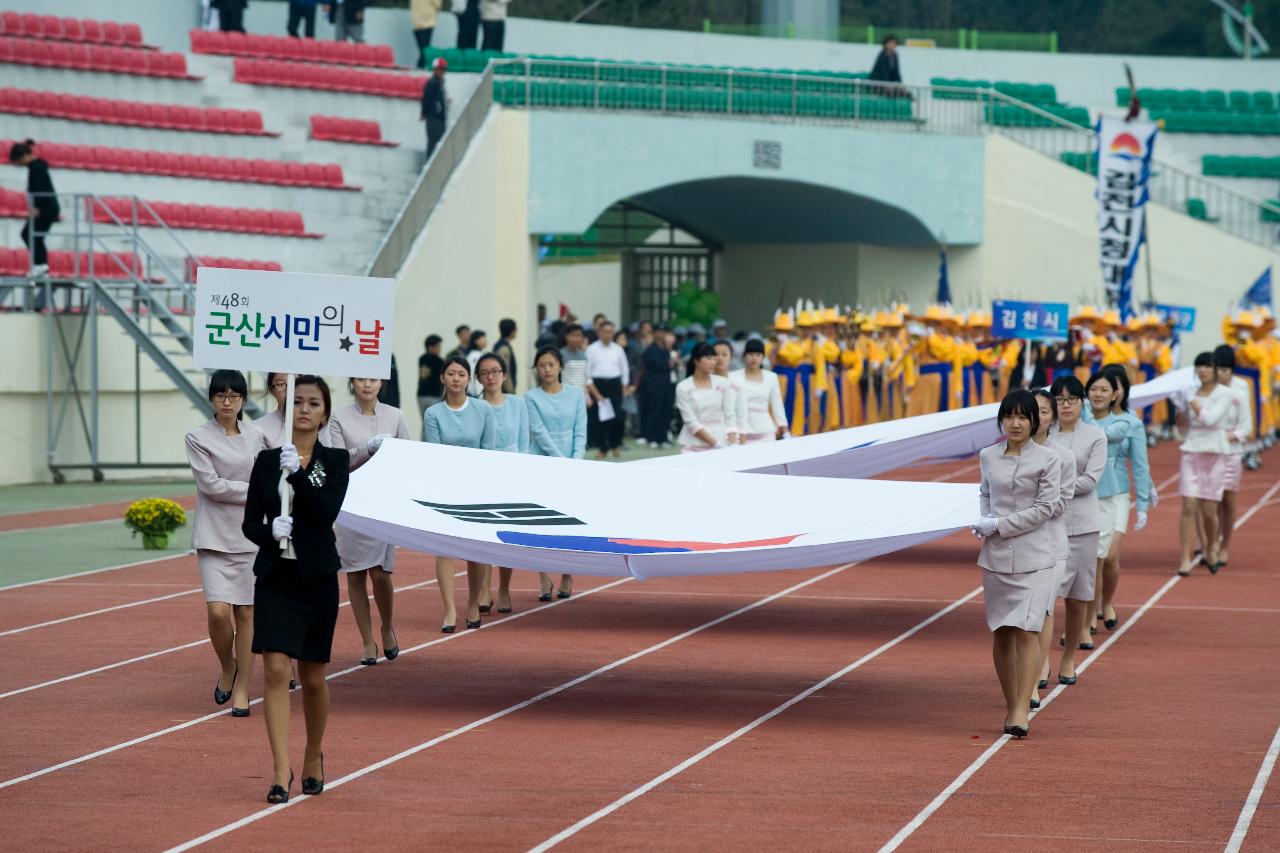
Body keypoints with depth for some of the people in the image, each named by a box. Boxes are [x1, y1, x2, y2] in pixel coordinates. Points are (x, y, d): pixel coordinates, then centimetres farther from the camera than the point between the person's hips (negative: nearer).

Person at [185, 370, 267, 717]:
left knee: (246, 611, 2)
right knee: (218, 610, -14)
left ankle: (242, 689, 10)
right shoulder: (198, 437, -2)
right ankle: (227, 667, 14)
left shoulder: (256, 437, 8)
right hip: (214, 535, -3)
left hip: (251, 534, 3)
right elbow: (211, 484, -10)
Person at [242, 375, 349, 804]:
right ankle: (281, 771, -14)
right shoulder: (266, 461, 4)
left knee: (313, 677, 10)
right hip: (274, 578, 1)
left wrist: (298, 473, -25)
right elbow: (250, 524, 3)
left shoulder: (335, 460, -1)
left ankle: (314, 757, 33)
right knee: (275, 671, -12)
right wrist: (271, 531, -18)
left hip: (317, 579, 0)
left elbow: (327, 512, -16)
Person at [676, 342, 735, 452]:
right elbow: (691, 422, -8)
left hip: (721, 444, 3)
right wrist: (714, 443, -15)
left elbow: (728, 417, 7)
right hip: (694, 447, -3)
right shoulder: (684, 388, -4)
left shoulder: (722, 383, 4)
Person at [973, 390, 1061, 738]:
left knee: (1026, 630, -13)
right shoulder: (989, 457, 8)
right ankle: (1010, 705, 19)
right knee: (1000, 633, 8)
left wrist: (1000, 525, -12)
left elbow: (1047, 507, -9)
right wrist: (985, 521, 2)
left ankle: (1022, 709, -15)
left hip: (1033, 557, -4)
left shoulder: (1048, 459, -5)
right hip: (996, 555, 4)